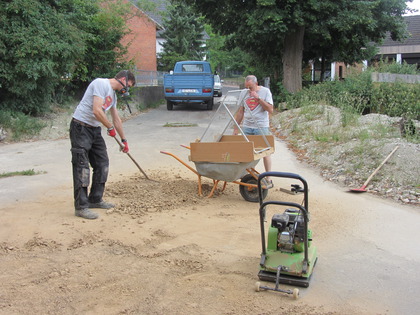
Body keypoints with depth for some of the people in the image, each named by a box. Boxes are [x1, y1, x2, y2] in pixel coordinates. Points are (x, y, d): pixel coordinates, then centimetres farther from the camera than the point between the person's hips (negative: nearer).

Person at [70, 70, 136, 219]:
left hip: (95, 129, 10)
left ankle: (95, 199, 24)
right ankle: (81, 207, -5)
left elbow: (116, 119, 27)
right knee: (82, 167, -9)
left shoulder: (113, 94, 16)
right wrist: (110, 127, -9)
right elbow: (97, 111, -24)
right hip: (81, 128, -10)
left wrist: (124, 140, 33)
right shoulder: (101, 84, -14)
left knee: (102, 164, 12)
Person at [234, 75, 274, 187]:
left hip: (261, 127, -3)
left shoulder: (265, 91, -3)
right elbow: (240, 112, 13)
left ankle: (268, 179, 6)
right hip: (247, 127, 4)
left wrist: (258, 98, -17)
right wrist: (236, 127, 10)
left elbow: (270, 110, -12)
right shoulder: (244, 93, 7)